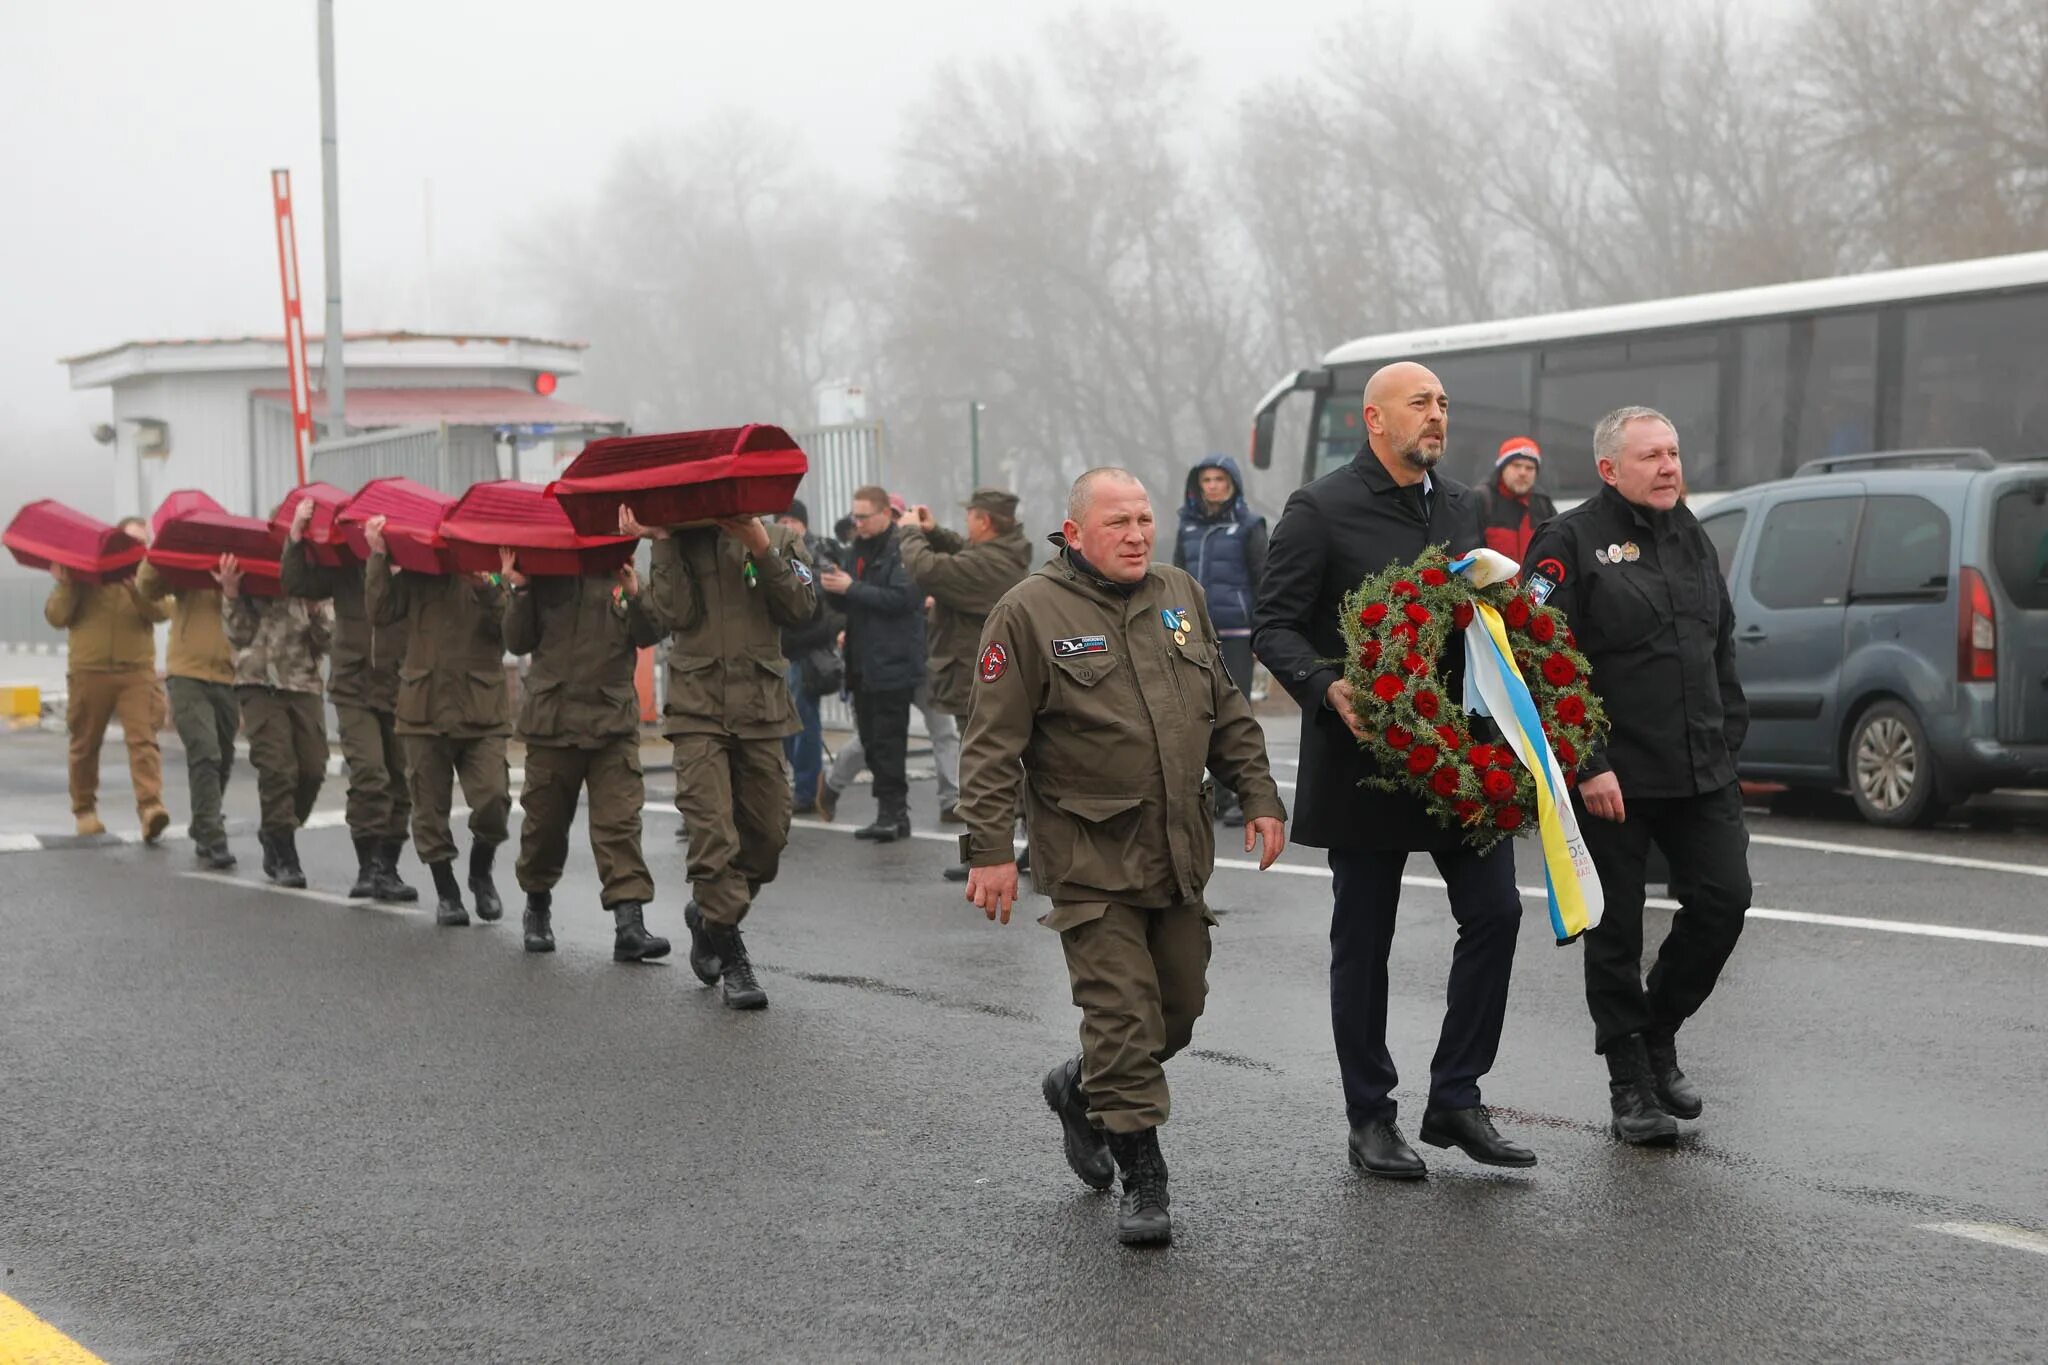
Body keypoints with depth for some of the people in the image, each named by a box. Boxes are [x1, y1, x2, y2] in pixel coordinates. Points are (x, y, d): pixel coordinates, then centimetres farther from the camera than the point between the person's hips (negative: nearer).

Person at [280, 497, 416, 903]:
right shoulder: (345, 568, 2)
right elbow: (297, 584, -5)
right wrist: (296, 536, -16)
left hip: (402, 691, 1)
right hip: (355, 690, -1)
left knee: (399, 783, 7)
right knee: (369, 774, -15)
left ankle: (387, 868, 19)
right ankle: (367, 867, -9)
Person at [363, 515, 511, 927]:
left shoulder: (492, 575, 3)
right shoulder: (415, 575, 7)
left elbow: (508, 631, -10)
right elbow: (380, 612, -6)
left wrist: (490, 589, -22)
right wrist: (378, 557, -9)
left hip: (482, 711, -1)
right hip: (426, 708, 1)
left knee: (493, 800, -13)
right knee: (430, 808, 5)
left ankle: (481, 872, 15)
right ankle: (446, 892, 20)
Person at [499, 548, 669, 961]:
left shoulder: (622, 574, 7)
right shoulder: (544, 576, 5)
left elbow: (648, 636, -2)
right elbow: (518, 643, 4)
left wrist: (636, 597, -19)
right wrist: (517, 591, -9)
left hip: (613, 720, 0)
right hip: (551, 719, 1)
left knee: (620, 820, -10)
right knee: (545, 819, 10)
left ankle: (629, 925, -15)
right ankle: (537, 905, 32)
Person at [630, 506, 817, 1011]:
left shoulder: (778, 541, 8)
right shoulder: (681, 543, 7)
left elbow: (801, 607, -6)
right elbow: (674, 614, -8)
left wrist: (762, 550, -14)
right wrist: (664, 545, -11)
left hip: (760, 708, 2)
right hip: (698, 708, -2)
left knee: (768, 834, 7)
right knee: (713, 833, -12)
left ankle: (709, 912, 33)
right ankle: (730, 958, -4)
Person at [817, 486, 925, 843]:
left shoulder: (901, 549, -11)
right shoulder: (862, 548, 17)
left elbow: (902, 598, -22)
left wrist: (852, 588, -18)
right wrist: (834, 585, 1)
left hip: (893, 663, -9)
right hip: (863, 663, 9)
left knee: (888, 742, -8)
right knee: (871, 742, 10)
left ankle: (893, 811, -4)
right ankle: (891, 814, 16)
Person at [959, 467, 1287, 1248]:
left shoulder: (1180, 597, 12)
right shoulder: (1030, 613, -7)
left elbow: (1228, 713, 18)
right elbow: (993, 744, -9)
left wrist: (1259, 797, 11)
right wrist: (989, 848, -13)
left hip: (1180, 854, 6)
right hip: (1091, 861, -6)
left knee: (1180, 1008, 12)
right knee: (1124, 1013, -7)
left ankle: (1080, 1091, 37)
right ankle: (1140, 1179, 5)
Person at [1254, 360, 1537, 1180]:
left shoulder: (1461, 507, 13)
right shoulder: (1321, 511, -7)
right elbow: (1274, 627, -9)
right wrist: (1329, 688, -26)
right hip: (1365, 754, -5)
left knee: (1494, 912, -1)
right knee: (1362, 942, 4)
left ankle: (1455, 1099, 11)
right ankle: (1370, 1119, 16)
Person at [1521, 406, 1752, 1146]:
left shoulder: (1690, 536, 14)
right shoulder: (1570, 543, -8)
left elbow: (1722, 645, 21)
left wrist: (1727, 736, 13)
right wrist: (1586, 766, -18)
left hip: (1700, 772, 6)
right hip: (1613, 778, -6)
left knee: (1723, 898, 0)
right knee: (1616, 929, 3)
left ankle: (1658, 1035, 23)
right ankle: (1631, 1086, 15)